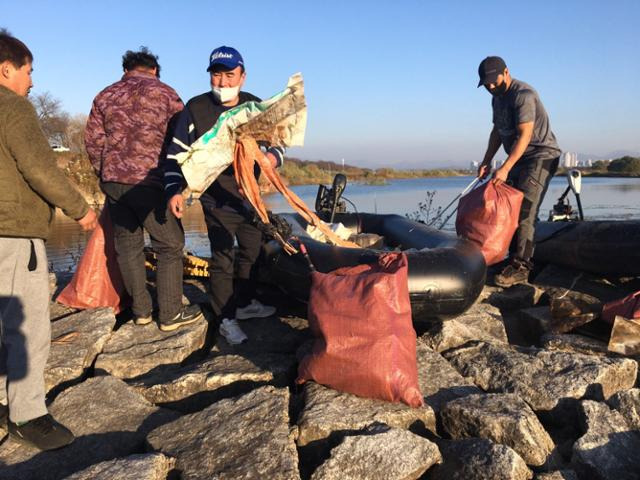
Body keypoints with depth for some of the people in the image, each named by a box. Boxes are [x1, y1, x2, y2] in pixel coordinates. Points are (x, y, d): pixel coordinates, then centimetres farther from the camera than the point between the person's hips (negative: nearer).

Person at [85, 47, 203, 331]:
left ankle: (141, 310, 21)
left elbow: (92, 140, 11)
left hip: (113, 181, 5)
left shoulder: (105, 96, 14)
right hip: (149, 180, -5)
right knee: (170, 246, 3)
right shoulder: (163, 92, 2)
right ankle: (170, 314, 6)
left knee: (127, 245, 13)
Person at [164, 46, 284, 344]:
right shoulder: (196, 108, -9)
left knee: (252, 250, 17)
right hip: (217, 198, -5)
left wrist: (272, 157, -21)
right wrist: (174, 191, -19)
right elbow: (176, 152, -7)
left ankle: (245, 304, 37)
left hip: (249, 193, 5)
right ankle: (227, 319, 13)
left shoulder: (254, 106, 1)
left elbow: (276, 142, 4)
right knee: (222, 257, -2)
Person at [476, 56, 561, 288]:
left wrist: (505, 168, -31)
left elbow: (524, 135, -26)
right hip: (519, 158, 10)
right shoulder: (497, 98, 12)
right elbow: (497, 132, 18)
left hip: (541, 156, -10)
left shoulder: (523, 95, -19)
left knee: (524, 211, -18)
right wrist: (487, 162, 9)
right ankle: (515, 260, 13)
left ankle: (520, 267, -18)